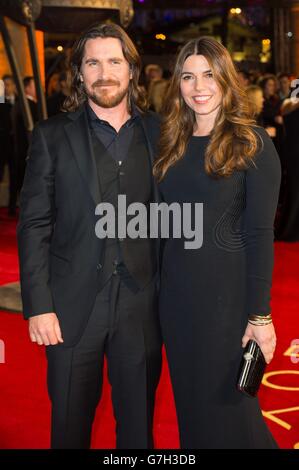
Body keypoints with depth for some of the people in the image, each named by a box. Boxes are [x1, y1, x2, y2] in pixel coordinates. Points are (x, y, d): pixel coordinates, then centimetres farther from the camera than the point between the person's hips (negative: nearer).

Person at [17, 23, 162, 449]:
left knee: (139, 422, 14)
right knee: (70, 423, 13)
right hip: (72, 308, -1)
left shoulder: (158, 133, 4)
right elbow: (34, 225, -3)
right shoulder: (52, 136, -1)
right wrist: (38, 305, -9)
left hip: (141, 305, 2)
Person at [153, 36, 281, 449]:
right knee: (189, 396, 17)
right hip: (176, 289, 5)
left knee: (226, 402, 7)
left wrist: (260, 315, -15)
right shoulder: (172, 144, 7)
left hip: (228, 289, -5)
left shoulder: (252, 143, -9)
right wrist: (155, 282, 3)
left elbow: (260, 234, -12)